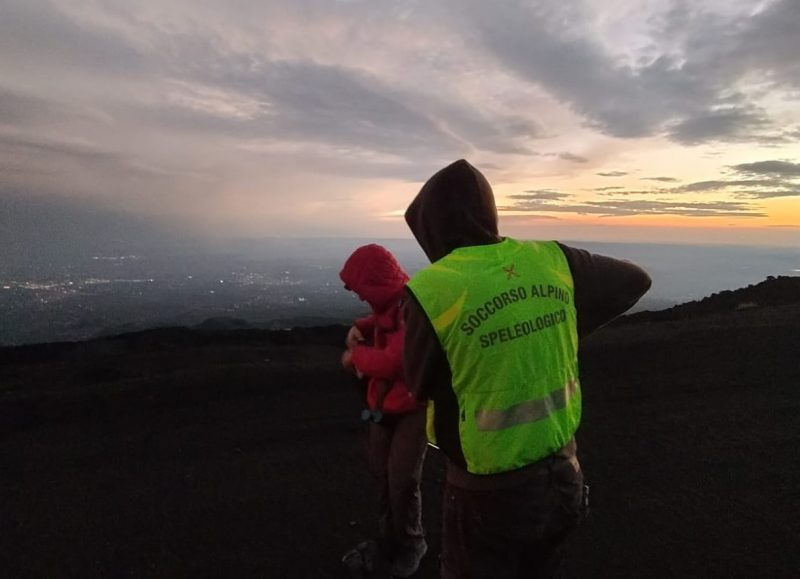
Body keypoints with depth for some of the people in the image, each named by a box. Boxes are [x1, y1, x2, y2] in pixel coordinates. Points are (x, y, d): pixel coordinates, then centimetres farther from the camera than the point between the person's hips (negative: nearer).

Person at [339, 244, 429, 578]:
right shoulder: (390, 300, 0)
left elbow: (393, 361, -33)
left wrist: (355, 355, -15)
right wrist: (360, 327, 0)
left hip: (413, 407, -8)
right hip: (383, 404, 8)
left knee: (402, 482, -2)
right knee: (382, 475, 17)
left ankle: (411, 545, 26)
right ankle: (390, 539, 39)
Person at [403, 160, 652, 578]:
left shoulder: (432, 290, -22)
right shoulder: (554, 261, -8)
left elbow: (419, 387, -6)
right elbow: (636, 279, 11)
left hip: (489, 491, -5)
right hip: (563, 476, 5)